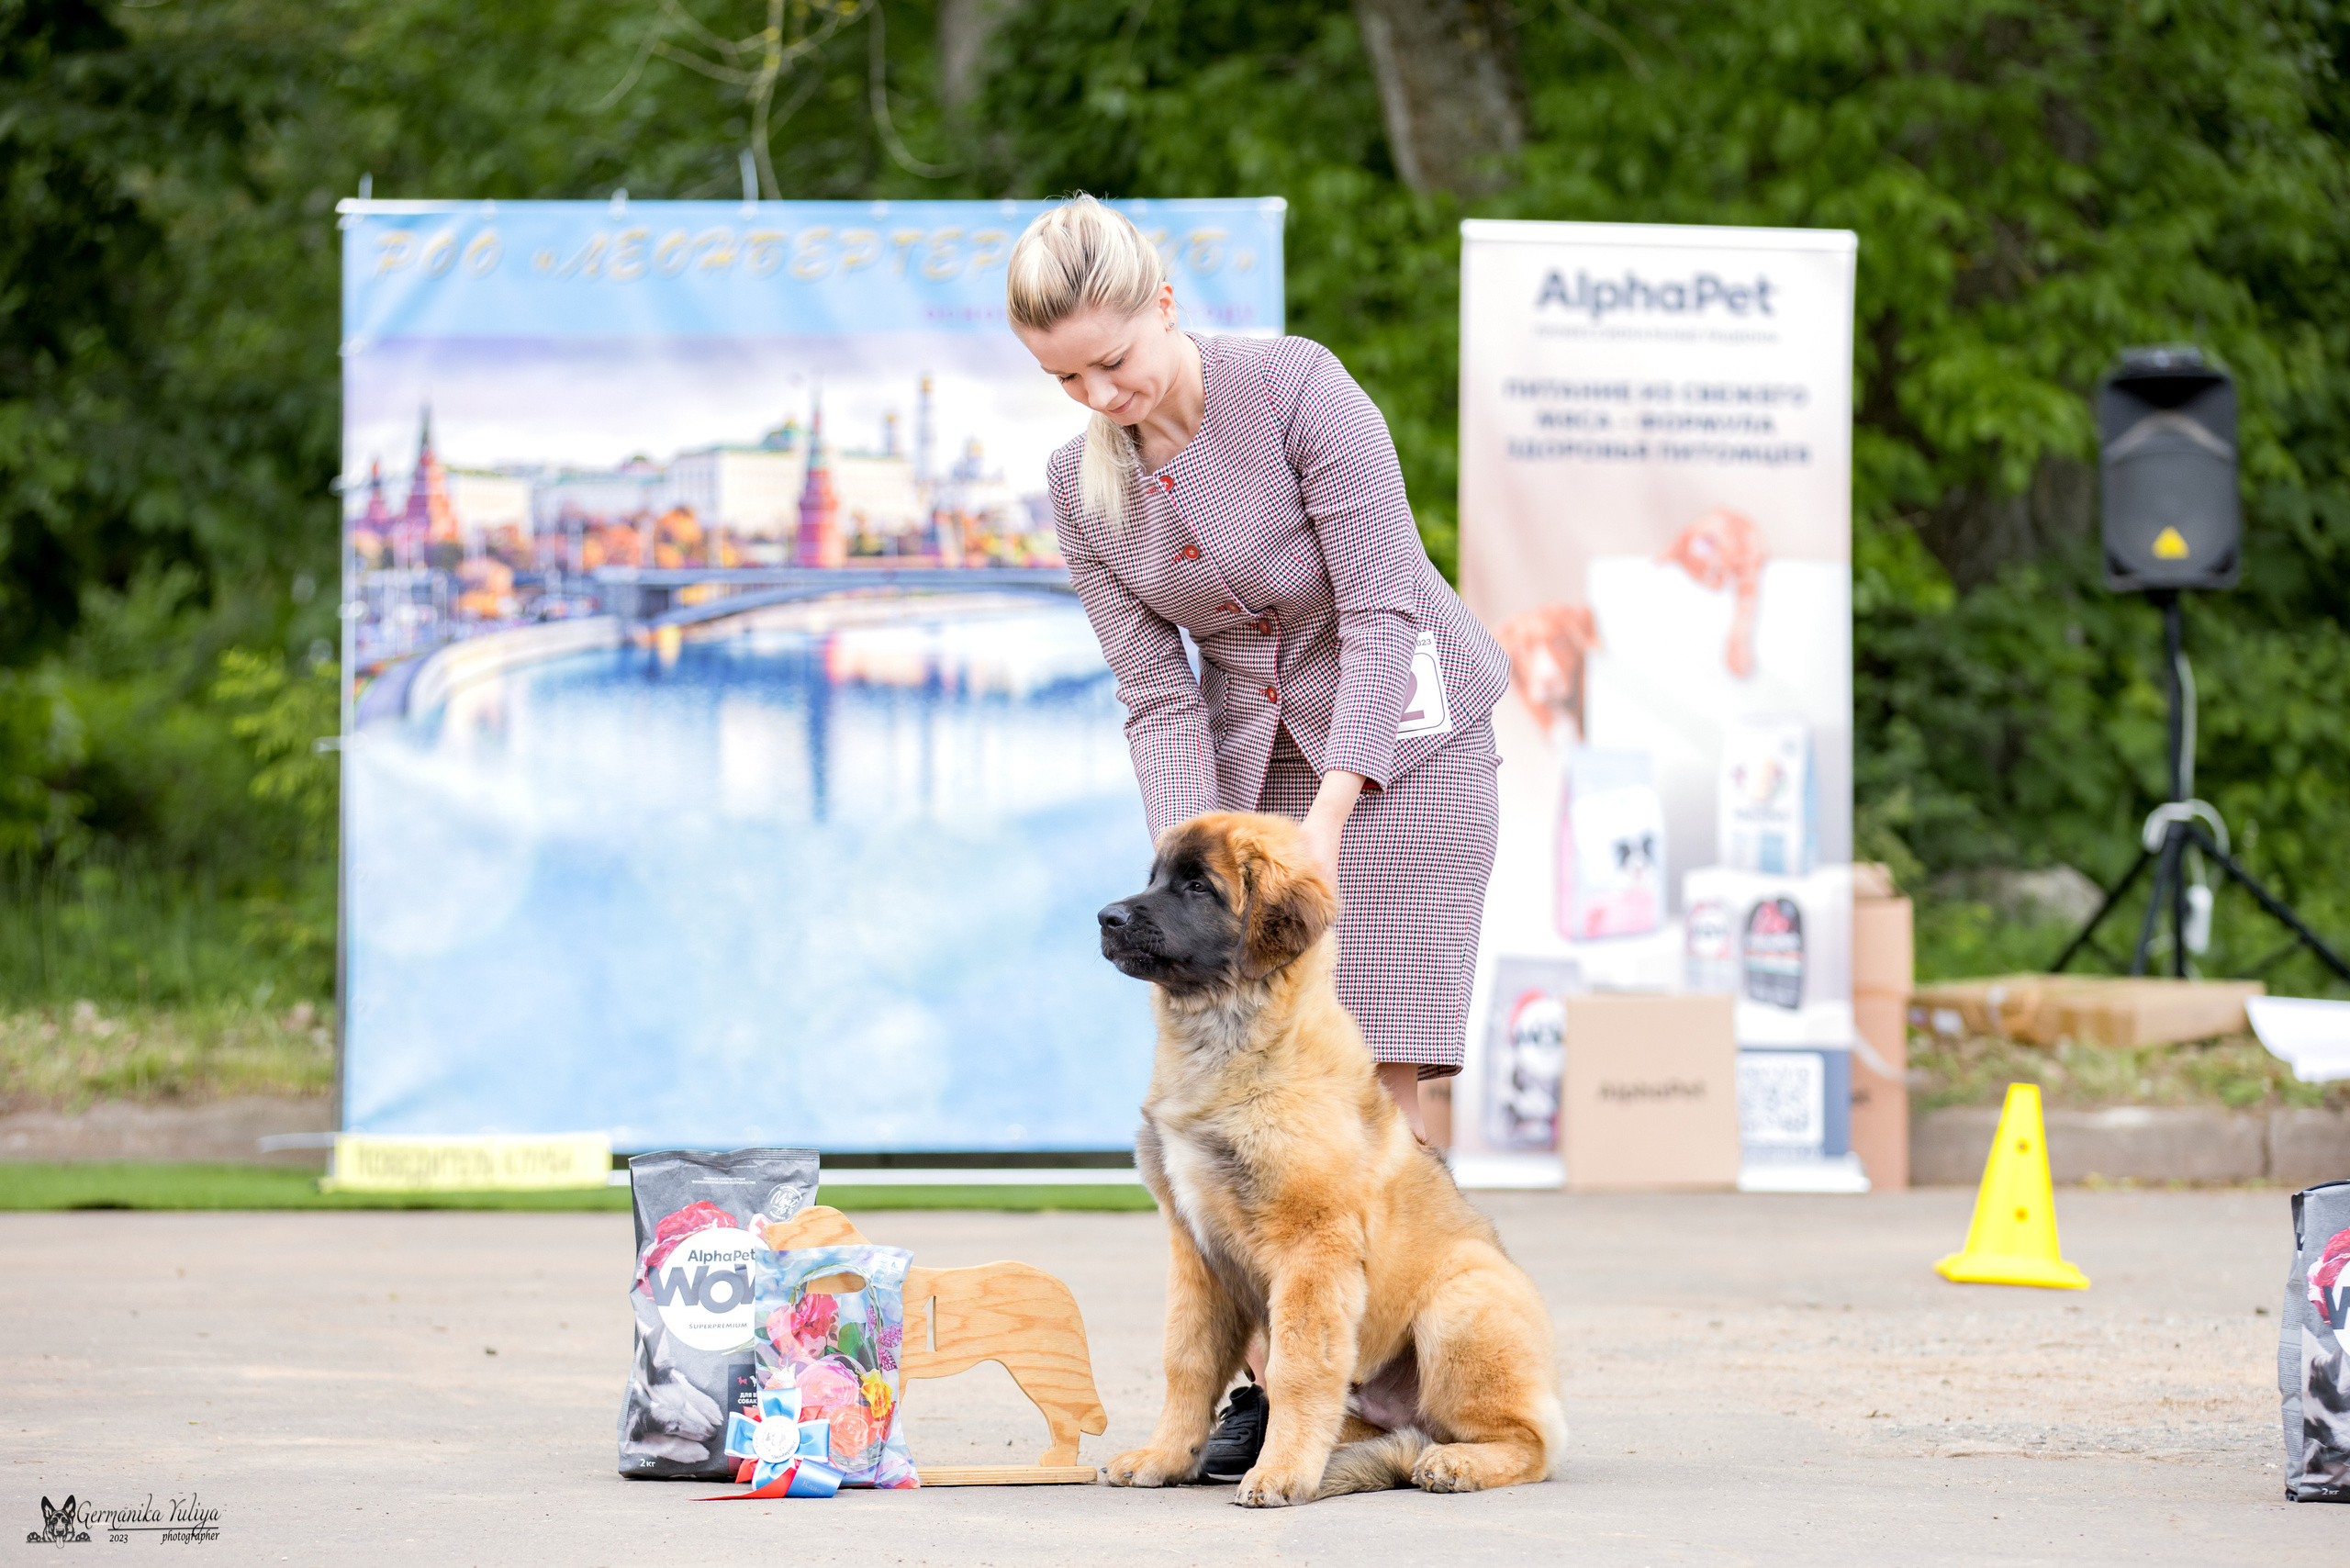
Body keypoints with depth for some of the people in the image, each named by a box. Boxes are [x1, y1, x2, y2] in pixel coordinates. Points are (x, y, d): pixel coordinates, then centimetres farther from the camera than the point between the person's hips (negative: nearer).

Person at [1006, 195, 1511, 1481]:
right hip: (1247, 752, 5)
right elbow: (1159, 698, -3)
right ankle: (1260, 1384, -2)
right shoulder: (1083, 483, -3)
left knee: (1380, 1074, -11)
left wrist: (1327, 818, -30)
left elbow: (1379, 616, -21)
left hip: (1400, 739, -5)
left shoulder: (1296, 388, -20)